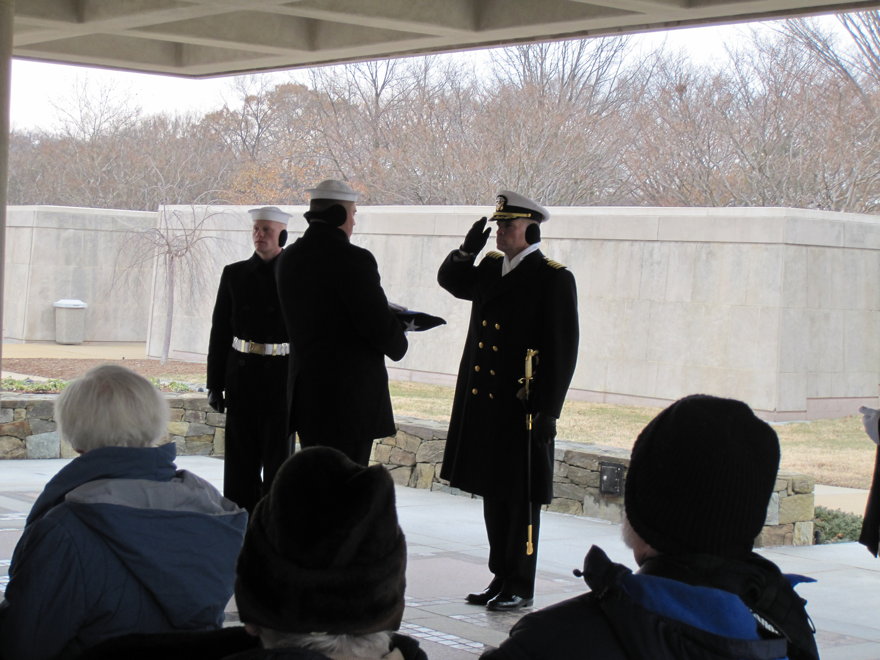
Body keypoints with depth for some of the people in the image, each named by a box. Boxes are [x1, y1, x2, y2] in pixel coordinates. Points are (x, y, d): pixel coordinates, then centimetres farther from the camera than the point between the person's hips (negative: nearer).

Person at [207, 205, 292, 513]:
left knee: (278, 453, 1)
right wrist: (214, 384, 3)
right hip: (242, 376, 2)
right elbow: (220, 330, 7)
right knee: (241, 456, 4)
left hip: (281, 377, -2)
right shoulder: (234, 274, 6)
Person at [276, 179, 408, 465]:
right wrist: (399, 344, 6)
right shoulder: (354, 259, -16)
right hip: (351, 391, -7)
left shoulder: (288, 258, 7)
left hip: (305, 388, 8)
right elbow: (380, 326, -16)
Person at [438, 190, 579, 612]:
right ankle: (501, 577, 23)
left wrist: (547, 410, -15)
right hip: (484, 405, 7)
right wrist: (468, 249, 6)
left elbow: (562, 351, -12)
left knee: (521, 499, 1)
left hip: (521, 409, -7)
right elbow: (451, 281, 27)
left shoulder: (553, 279, -9)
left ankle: (520, 587, 10)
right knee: (493, 494, 13)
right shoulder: (491, 268, 11)